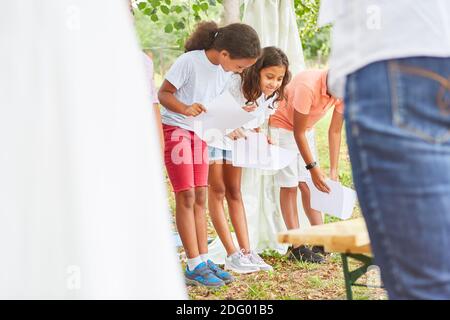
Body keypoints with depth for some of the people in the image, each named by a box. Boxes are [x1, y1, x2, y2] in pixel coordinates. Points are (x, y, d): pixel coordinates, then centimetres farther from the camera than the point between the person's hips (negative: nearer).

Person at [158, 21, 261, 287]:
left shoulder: (226, 69, -3)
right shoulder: (189, 62, -23)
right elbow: (163, 94, -16)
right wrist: (185, 108, -34)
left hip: (201, 133, 7)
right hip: (176, 130, -7)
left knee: (200, 197, 6)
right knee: (186, 196, -8)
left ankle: (204, 260, 10)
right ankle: (195, 267, -5)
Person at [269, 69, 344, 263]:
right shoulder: (308, 86, -35)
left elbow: (335, 131, -7)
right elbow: (298, 133, -27)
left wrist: (334, 170, -9)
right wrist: (313, 167, -25)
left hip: (306, 129, 6)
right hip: (281, 126, -6)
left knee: (307, 184, 2)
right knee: (289, 185, -9)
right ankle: (296, 247, -10)